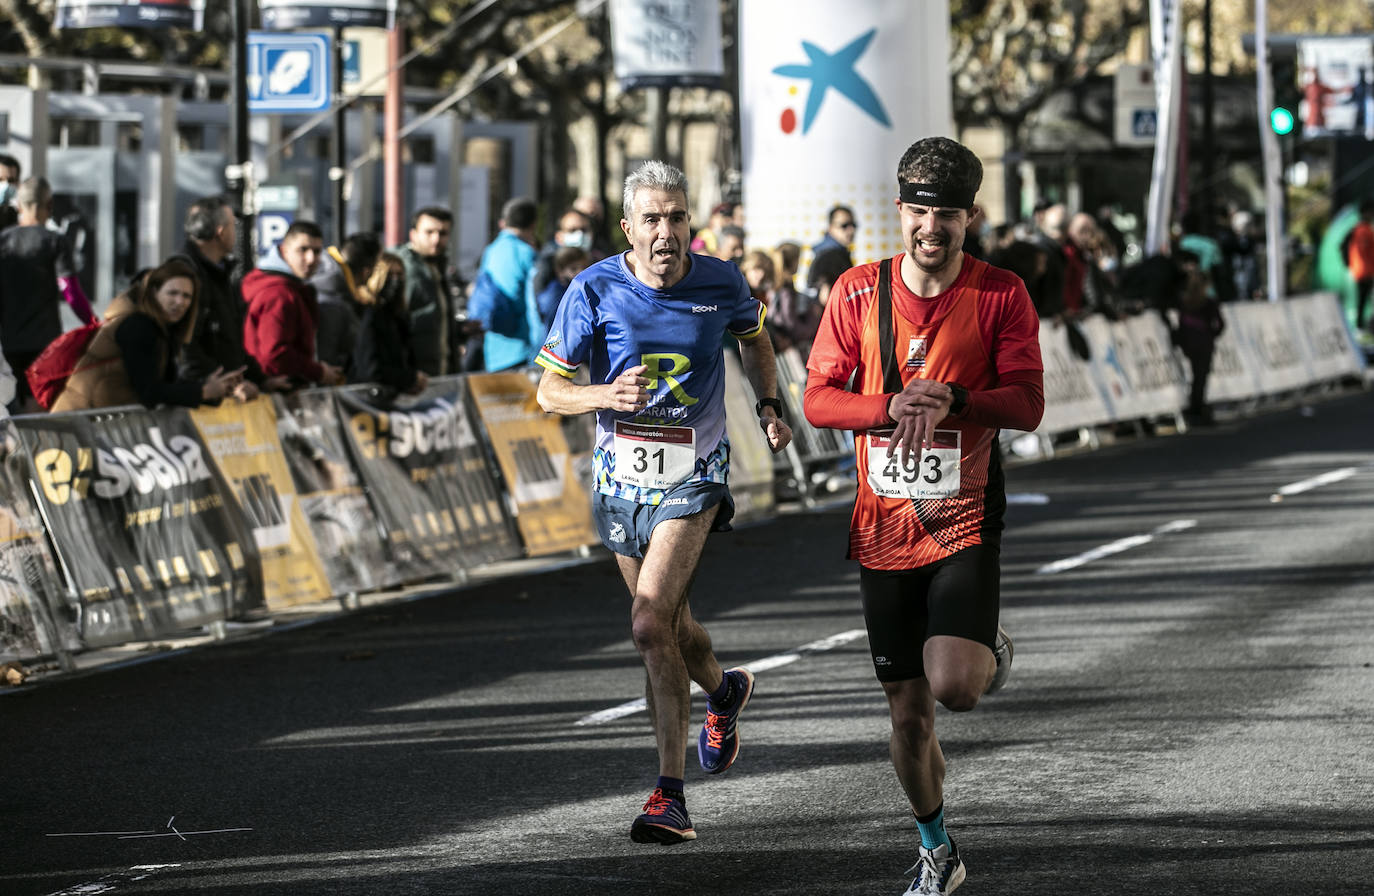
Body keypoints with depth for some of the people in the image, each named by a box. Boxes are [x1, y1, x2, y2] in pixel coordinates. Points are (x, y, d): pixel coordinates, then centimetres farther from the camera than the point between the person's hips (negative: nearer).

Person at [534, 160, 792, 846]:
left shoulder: (720, 283, -6)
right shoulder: (594, 291, -10)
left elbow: (754, 338, 17)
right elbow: (549, 391, -8)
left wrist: (769, 406, 3)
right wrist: (606, 395, -27)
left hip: (692, 480, -3)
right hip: (619, 480, 3)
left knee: (651, 624, -19)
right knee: (669, 627, 17)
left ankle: (671, 798, -15)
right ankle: (723, 691, 52)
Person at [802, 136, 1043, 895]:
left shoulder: (1001, 295, -4)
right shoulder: (858, 293, 0)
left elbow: (1027, 405, -10)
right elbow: (818, 400, -2)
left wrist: (952, 399, -27)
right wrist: (895, 406, -19)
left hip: (963, 523, -2)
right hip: (883, 529, 2)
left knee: (955, 686, -21)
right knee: (908, 712, 8)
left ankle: (991, 655, 17)